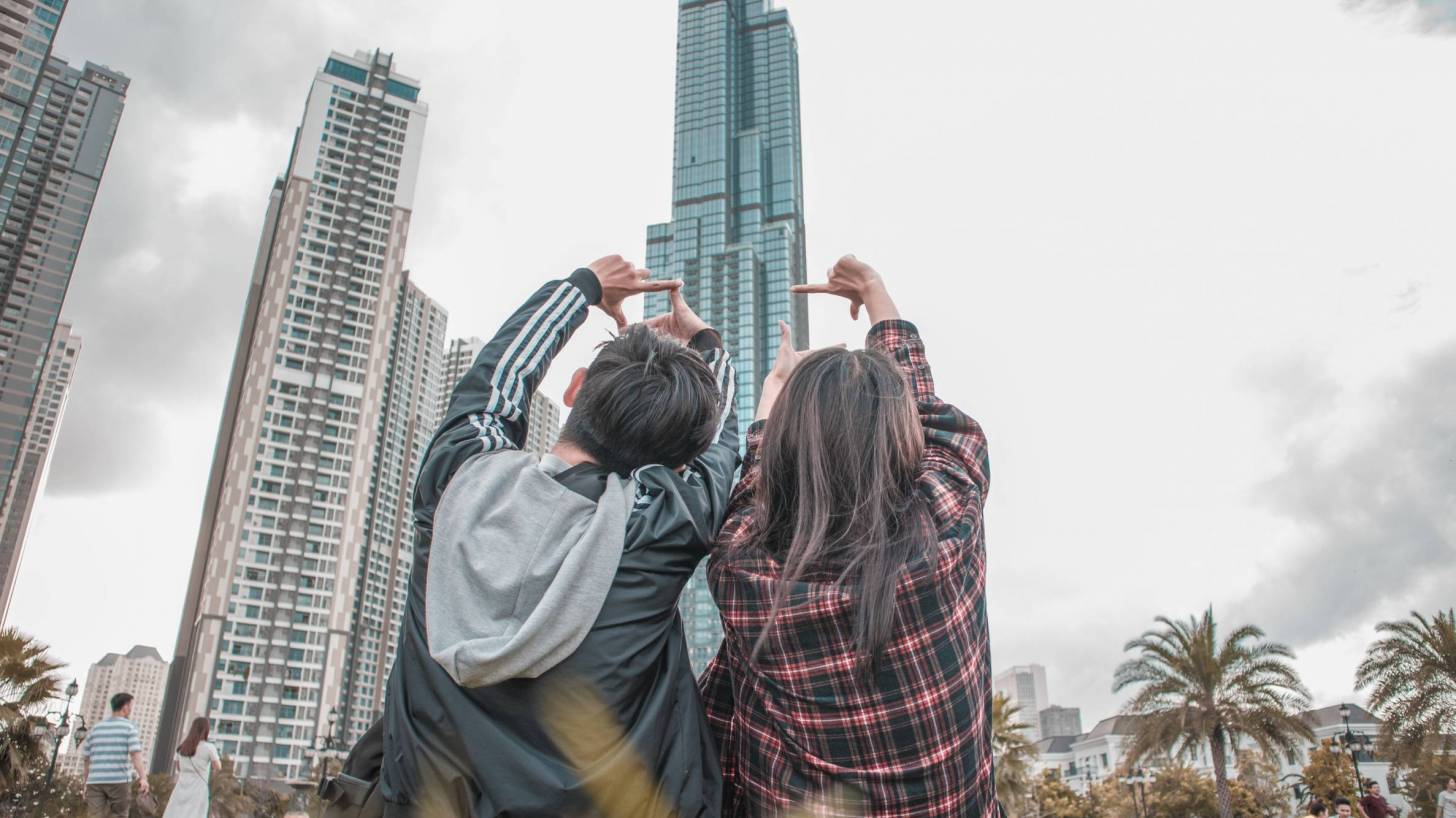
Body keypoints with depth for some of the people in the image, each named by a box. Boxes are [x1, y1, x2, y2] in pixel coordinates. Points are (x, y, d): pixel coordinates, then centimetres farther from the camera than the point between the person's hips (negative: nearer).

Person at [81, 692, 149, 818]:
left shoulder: (96, 729, 16)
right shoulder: (129, 727, 1)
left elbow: (86, 758, 17)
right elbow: (135, 754, -14)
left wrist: (87, 785, 27)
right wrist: (143, 778, -24)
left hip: (95, 781, 4)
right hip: (119, 781, -4)